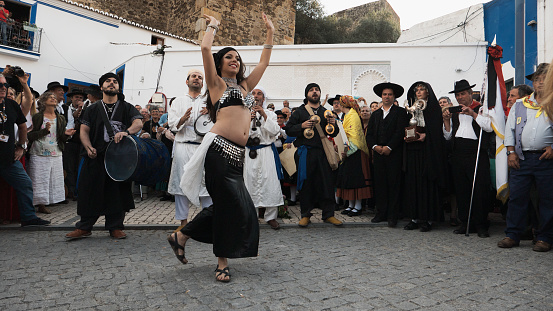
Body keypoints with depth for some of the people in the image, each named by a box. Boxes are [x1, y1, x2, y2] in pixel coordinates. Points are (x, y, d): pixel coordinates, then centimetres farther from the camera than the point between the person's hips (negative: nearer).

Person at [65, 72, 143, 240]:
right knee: (90, 190, 2)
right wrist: (89, 147, -11)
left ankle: (115, 227, 14)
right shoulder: (92, 109, 14)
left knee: (118, 192, 3)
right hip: (96, 156, 1)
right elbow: (84, 130, 8)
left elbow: (138, 123, -6)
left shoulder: (126, 108, 9)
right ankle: (84, 227, 13)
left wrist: (126, 132, -27)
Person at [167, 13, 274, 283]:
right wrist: (213, 26, 12)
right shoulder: (217, 83, 7)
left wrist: (270, 33, 31)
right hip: (219, 148, -7)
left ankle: (181, 237, 26)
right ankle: (222, 262, 10)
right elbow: (205, 49, -5)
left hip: (236, 153, 7)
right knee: (232, 204, -6)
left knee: (225, 205, 8)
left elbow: (264, 62, 30)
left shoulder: (244, 86, 24)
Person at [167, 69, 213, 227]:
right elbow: (172, 124, 5)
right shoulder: (178, 101, 15)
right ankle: (183, 221, 10)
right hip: (183, 146, 0)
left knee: (206, 182, -4)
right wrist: (183, 118, -14)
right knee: (182, 182, 0)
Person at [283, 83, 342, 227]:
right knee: (306, 183, 1)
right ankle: (305, 215, 13)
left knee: (327, 182, 0)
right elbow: (288, 130, 2)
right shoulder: (299, 111, 7)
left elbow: (334, 134, 18)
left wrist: (333, 125, -3)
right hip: (305, 152, -2)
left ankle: (328, 214, 12)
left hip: (323, 152, 3)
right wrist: (302, 126, -14)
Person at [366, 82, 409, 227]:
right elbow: (369, 134, 13)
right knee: (379, 183, 5)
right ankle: (381, 213, 14)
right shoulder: (375, 114, 18)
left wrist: (388, 147, -14)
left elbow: (400, 132, -6)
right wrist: (375, 146, -5)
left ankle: (392, 216, 4)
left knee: (394, 184, -2)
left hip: (394, 154, -4)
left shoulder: (400, 112, 5)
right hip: (378, 154, 4)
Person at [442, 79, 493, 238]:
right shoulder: (454, 113, 20)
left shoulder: (481, 109, 6)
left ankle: (481, 225, 4)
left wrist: (472, 113, -12)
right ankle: (465, 223, 16)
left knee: (479, 189, -6)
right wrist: (446, 120, 3)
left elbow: (489, 127, -11)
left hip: (477, 154, -5)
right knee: (461, 190, 6)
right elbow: (448, 136, 17)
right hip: (458, 154, 5)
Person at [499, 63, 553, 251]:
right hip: (521, 158, 2)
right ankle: (512, 235, 12)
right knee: (516, 196, 3)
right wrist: (511, 152, 2)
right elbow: (510, 129, 11)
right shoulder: (520, 104, 14)